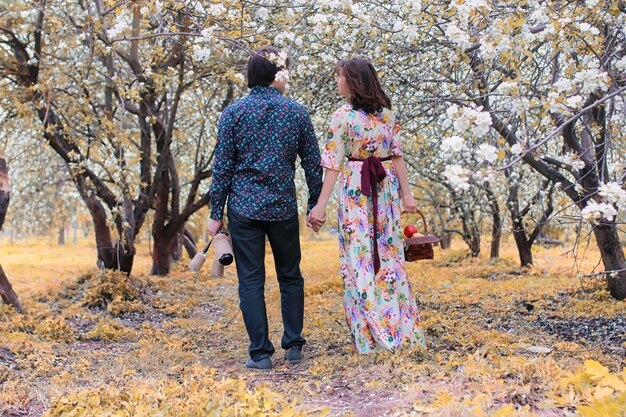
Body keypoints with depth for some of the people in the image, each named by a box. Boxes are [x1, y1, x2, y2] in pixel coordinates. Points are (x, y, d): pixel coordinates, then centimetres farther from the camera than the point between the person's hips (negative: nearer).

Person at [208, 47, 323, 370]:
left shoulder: (234, 112, -2)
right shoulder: (297, 112, 1)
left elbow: (222, 166, -4)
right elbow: (313, 163, 3)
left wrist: (216, 213, 1)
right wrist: (315, 204, 14)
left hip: (244, 209, -1)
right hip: (283, 209, 1)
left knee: (251, 282, 4)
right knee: (290, 277, 16)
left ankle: (261, 353, 6)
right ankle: (293, 345, 19)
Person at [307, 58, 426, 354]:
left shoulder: (343, 116, -10)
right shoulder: (387, 112, 5)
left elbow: (333, 164, -13)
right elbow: (397, 155, 5)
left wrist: (321, 205, -11)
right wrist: (406, 193, 9)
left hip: (356, 189, -5)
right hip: (386, 186, 5)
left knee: (360, 257, 3)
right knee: (388, 253, 12)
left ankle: (370, 334, 8)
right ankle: (401, 326, 19)